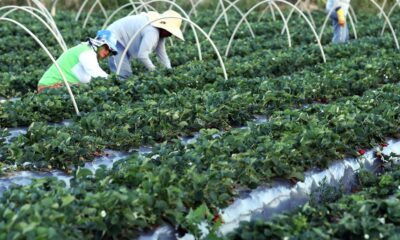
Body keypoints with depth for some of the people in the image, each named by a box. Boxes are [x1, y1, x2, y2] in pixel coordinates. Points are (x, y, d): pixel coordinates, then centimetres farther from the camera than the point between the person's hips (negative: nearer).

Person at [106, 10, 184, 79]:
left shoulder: (160, 32, 0)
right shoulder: (152, 32, -31)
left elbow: (162, 54, 5)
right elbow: (142, 55, -34)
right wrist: (154, 70, -20)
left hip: (123, 42, 10)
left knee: (128, 74, 8)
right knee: (124, 74, -22)